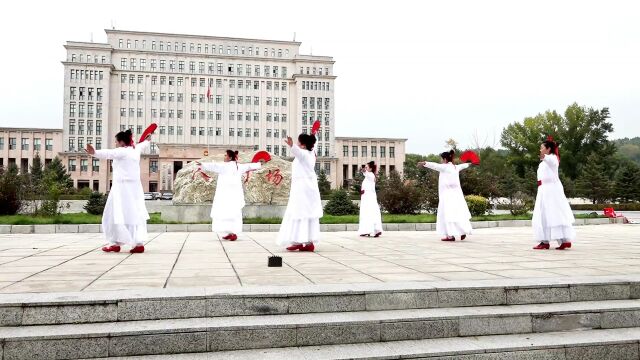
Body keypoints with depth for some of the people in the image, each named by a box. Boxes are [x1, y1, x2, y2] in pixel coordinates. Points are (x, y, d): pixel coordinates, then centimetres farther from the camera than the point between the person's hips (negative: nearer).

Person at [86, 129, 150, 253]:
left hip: (123, 187, -8)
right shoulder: (135, 150, 14)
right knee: (135, 214, 7)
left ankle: (116, 244, -4)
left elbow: (108, 153, -28)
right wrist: (147, 141, 59)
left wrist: (94, 153, -44)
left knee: (117, 215, -4)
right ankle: (139, 243, 5)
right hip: (134, 187, 9)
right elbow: (143, 145, 37)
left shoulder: (122, 151, -9)